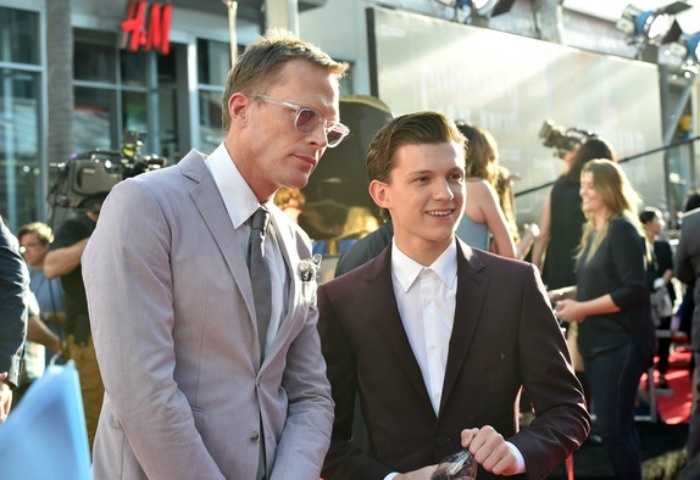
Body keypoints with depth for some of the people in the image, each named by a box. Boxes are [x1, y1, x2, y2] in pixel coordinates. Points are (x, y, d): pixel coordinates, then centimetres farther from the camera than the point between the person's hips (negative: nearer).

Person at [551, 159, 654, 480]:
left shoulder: (623, 230, -12)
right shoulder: (593, 231, 14)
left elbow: (633, 291, -19)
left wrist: (582, 309, -18)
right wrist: (565, 294, 6)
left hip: (620, 343, -9)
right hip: (597, 341, 9)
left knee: (612, 427, -7)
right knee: (618, 426, 13)